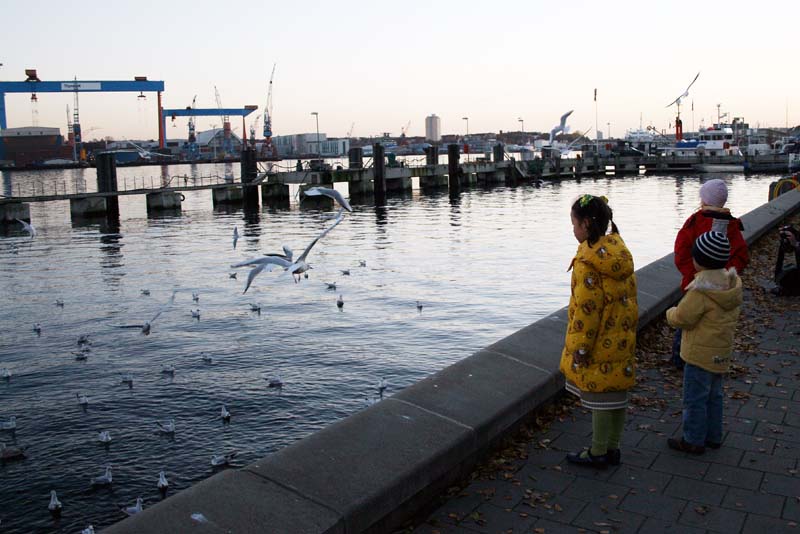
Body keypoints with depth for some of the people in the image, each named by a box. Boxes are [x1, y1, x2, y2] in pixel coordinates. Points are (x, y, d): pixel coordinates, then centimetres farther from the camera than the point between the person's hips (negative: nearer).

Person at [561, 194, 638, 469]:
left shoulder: (588, 261, -22)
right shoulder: (619, 250, 4)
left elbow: (587, 307, -21)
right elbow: (628, 293, 12)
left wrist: (580, 347, -14)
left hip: (600, 343, -8)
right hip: (622, 338, 9)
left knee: (599, 395, 4)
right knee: (617, 392, 16)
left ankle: (598, 453, 17)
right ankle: (612, 448, 29)